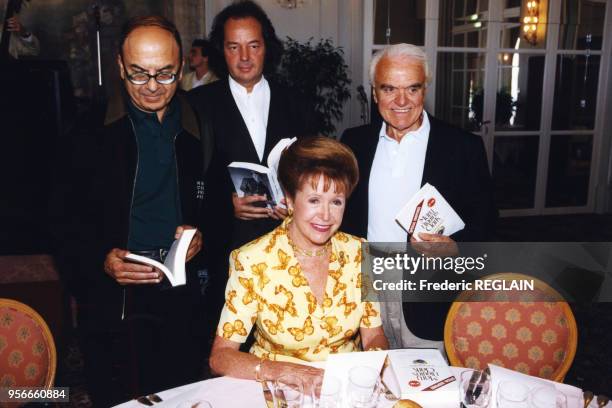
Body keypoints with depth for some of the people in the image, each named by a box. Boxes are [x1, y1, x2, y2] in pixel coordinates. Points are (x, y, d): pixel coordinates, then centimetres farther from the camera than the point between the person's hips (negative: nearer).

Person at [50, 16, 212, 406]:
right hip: (114, 311, -2)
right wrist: (101, 260, -18)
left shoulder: (201, 130, 3)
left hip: (184, 305, 2)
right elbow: (67, 224, -1)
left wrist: (201, 236, -10)